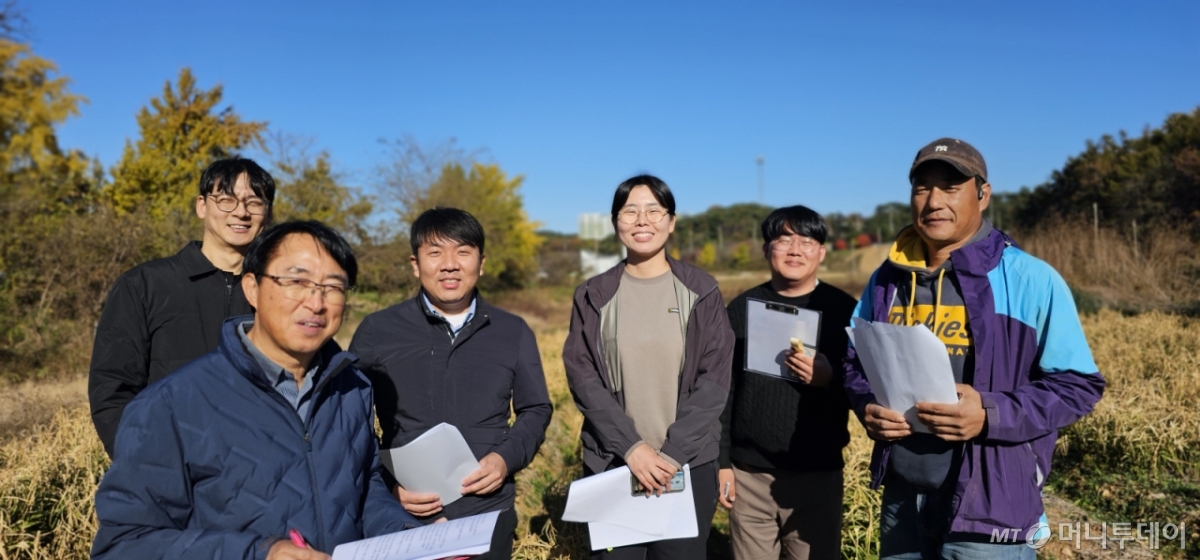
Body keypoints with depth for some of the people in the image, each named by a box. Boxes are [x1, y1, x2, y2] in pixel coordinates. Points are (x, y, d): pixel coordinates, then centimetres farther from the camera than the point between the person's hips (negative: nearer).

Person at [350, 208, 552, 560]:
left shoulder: (514, 332, 3)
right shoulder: (376, 331, -2)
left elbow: (535, 410, 8)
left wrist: (507, 458, -9)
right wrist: (385, 485, -11)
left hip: (488, 515, 1)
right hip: (402, 517, -1)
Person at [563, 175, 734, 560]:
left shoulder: (701, 292, 1)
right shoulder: (593, 296, 3)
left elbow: (714, 380, -4)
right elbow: (582, 378, -4)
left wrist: (673, 453, -13)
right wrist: (631, 446, -15)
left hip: (689, 464, 0)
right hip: (611, 464, 1)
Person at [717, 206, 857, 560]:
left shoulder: (842, 309, -1)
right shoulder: (742, 308, 3)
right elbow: (723, 391, 5)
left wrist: (830, 379, -20)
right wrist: (721, 461, 2)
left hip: (818, 474, -1)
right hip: (749, 471, 1)